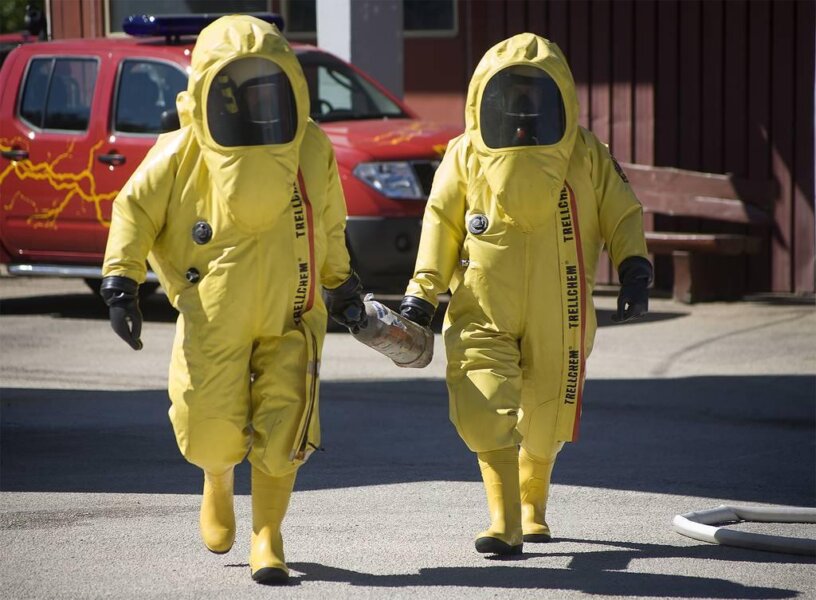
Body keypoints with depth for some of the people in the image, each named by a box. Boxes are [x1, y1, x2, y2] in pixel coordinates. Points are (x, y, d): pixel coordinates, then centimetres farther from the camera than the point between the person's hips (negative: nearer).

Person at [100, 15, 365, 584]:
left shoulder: (311, 149, 1)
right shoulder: (182, 154, -8)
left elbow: (329, 226, 17)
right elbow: (135, 211, 0)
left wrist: (342, 285, 25)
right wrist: (121, 282, -8)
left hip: (290, 318, 1)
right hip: (213, 319, -1)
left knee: (280, 433, -9)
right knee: (212, 436, -2)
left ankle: (267, 538, 8)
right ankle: (219, 480, 36)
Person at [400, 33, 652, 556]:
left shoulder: (586, 156, 4)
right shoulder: (466, 155, 3)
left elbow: (622, 213, 9)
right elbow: (441, 222, 7)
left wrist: (634, 268, -5)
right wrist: (423, 291, 1)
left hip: (557, 316, 1)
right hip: (483, 312, -1)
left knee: (544, 420, 11)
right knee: (486, 413, -17)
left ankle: (532, 507, 36)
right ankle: (505, 523, -17)